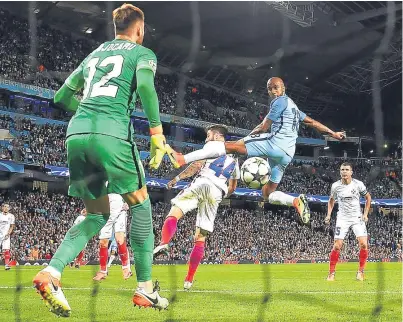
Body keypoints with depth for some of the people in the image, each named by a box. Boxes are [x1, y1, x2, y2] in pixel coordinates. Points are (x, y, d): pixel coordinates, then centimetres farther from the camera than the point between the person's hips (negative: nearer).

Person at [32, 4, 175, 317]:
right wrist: (157, 133, -12)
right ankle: (145, 289, 10)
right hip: (111, 134, -6)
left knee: (97, 215, 15)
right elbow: (145, 84, -12)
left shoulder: (94, 54, 28)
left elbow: (62, 97, 30)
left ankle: (51, 273, -7)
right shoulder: (143, 53, 11)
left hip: (76, 134, 6)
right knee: (140, 206, 10)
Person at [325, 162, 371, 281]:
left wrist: (365, 214, 2)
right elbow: (331, 200, 14)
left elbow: (368, 197, 8)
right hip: (342, 218, 0)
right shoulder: (335, 186, -5)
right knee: (337, 246, -8)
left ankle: (360, 271, 5)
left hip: (357, 218, 0)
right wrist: (329, 215, 3)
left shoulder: (358, 184, -8)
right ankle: (331, 273, 4)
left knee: (363, 244, -12)